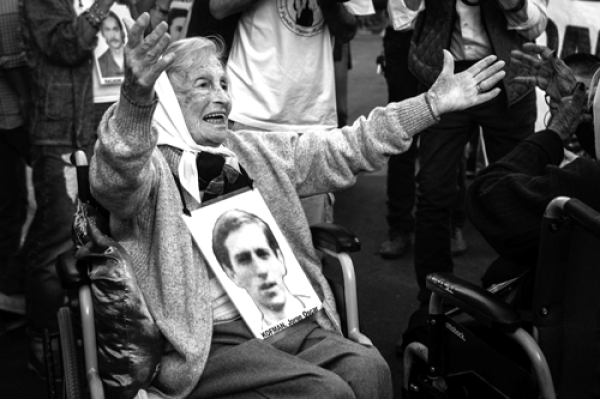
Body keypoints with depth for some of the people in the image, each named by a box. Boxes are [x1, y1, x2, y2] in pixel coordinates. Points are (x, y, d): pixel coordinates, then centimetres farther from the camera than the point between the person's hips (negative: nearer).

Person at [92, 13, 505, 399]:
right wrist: (136, 96, -49)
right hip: (205, 340, -6)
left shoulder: (254, 151, 17)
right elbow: (115, 178, -29)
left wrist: (430, 104, 10)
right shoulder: (150, 165, -4)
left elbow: (343, 150, 16)